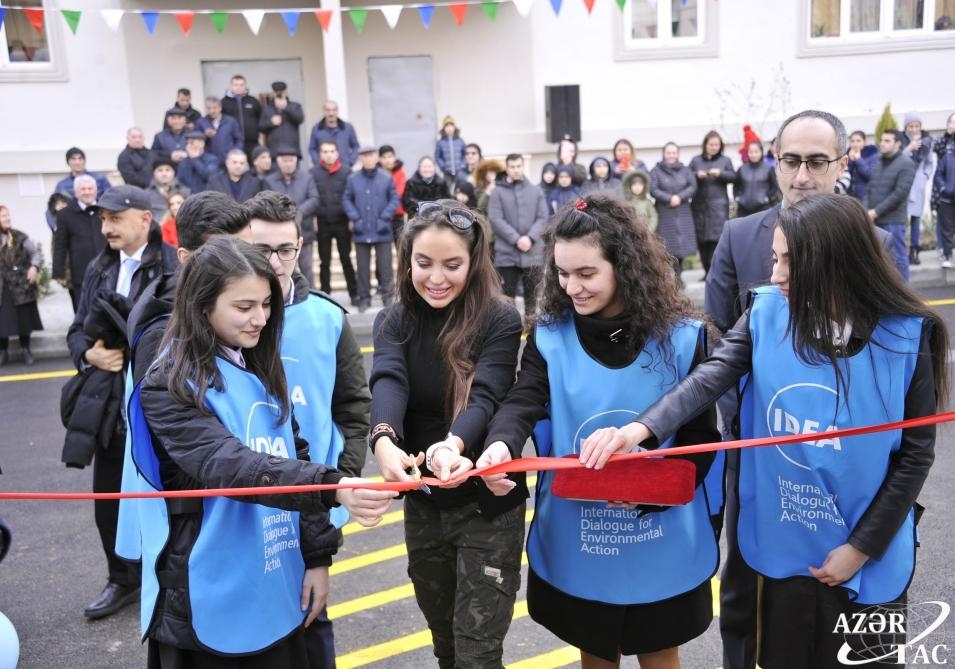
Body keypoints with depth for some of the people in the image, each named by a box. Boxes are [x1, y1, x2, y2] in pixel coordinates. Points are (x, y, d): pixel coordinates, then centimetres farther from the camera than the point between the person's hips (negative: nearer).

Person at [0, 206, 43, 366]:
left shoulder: (20, 237, 1)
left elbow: (35, 252, 6)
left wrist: (34, 267, -12)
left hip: (21, 285, 0)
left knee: (24, 318, 7)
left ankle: (25, 349, 21)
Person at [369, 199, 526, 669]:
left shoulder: (499, 320, -12)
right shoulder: (394, 321, -4)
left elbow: (485, 396, -26)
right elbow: (387, 382, -22)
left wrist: (454, 443, -47)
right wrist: (383, 440, -44)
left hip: (488, 505, -4)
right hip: (422, 505, 4)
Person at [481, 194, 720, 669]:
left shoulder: (680, 336, -10)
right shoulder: (549, 334, -7)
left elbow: (701, 435, -6)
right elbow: (523, 402, -18)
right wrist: (501, 445, -40)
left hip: (662, 538, -1)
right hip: (576, 539, 2)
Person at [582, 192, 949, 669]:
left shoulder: (906, 336, -13)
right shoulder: (768, 313, -9)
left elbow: (915, 454, -8)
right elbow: (710, 377, -22)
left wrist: (862, 547, -8)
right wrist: (642, 427, -39)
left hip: (865, 559, -2)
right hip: (782, 548, 2)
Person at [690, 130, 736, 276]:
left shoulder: (725, 160, 13)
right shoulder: (696, 160, 14)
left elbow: (733, 177, 4)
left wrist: (720, 173, -12)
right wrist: (697, 175, -11)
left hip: (718, 204, -1)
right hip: (699, 203, 2)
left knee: (717, 236, -13)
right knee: (701, 238, 0)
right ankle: (707, 271, 8)